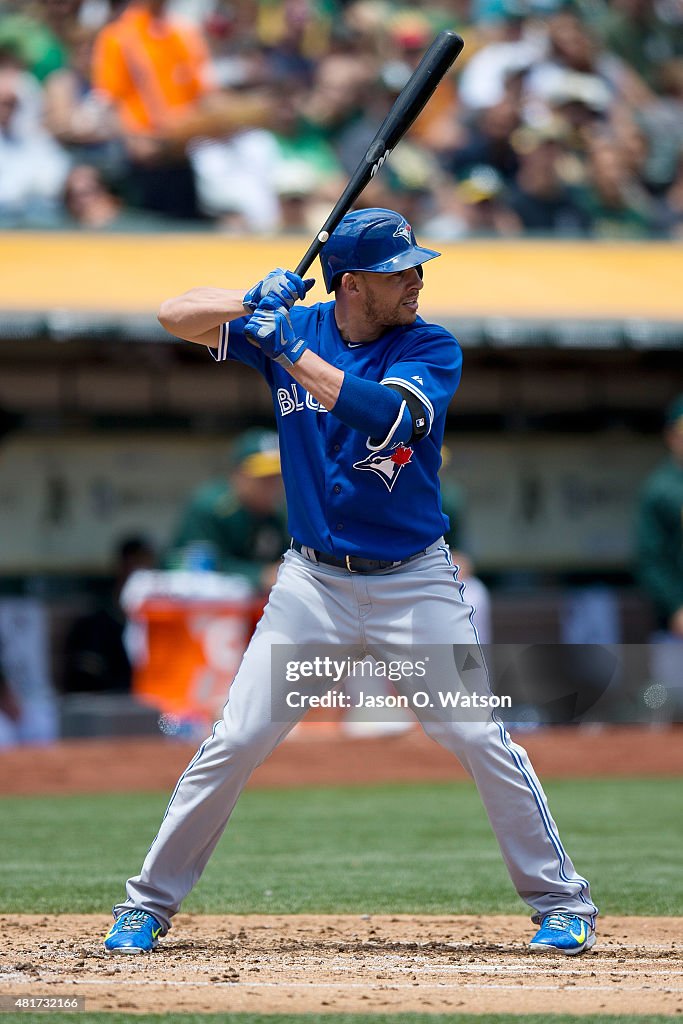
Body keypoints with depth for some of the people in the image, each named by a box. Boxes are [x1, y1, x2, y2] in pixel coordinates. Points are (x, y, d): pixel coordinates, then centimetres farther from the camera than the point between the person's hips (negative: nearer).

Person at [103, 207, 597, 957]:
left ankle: (560, 902, 7)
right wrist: (254, 303, -19)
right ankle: (149, 902, 10)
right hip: (314, 580, 1)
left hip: (414, 582, -1)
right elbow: (176, 315, 0)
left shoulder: (431, 348, -7)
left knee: (481, 739, -6)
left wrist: (291, 352, -25)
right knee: (234, 743, -2)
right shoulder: (291, 327, 1)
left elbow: (386, 416, -26)